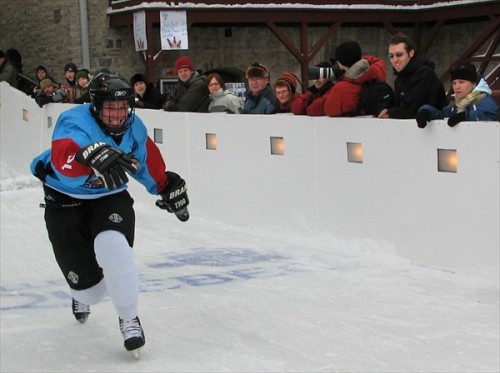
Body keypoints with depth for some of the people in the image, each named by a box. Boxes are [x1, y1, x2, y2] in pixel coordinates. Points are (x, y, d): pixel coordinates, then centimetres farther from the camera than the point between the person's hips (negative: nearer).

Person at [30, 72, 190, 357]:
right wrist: (91, 158, -69)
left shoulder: (133, 127, -8)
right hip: (65, 204, -2)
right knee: (91, 288, 0)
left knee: (113, 247, -31)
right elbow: (63, 161, -49)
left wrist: (168, 187, 22)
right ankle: (84, 295, 43)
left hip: (111, 198, 3)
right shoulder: (75, 123, -27)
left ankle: (129, 319, -10)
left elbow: (148, 163, 14)